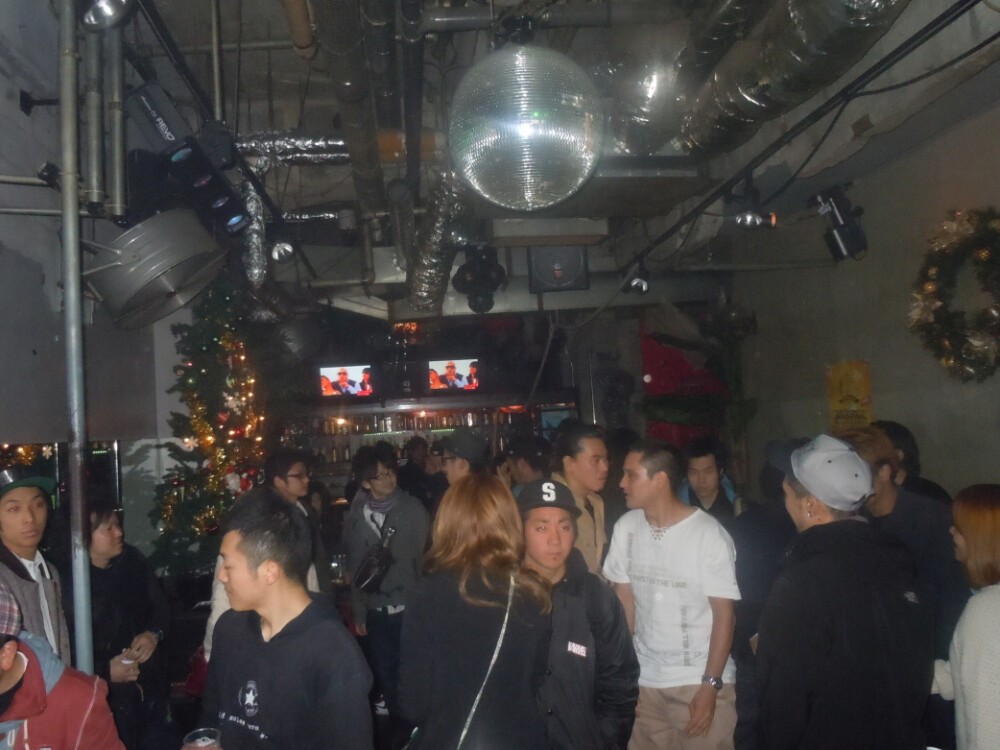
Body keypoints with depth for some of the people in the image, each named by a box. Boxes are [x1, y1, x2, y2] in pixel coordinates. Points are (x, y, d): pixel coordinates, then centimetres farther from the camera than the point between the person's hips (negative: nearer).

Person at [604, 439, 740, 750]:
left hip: (700, 680, -4)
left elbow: (724, 614, -10)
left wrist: (710, 685, -13)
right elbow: (624, 598, 5)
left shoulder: (709, 534, -13)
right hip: (643, 680, 4)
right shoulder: (626, 528, 0)